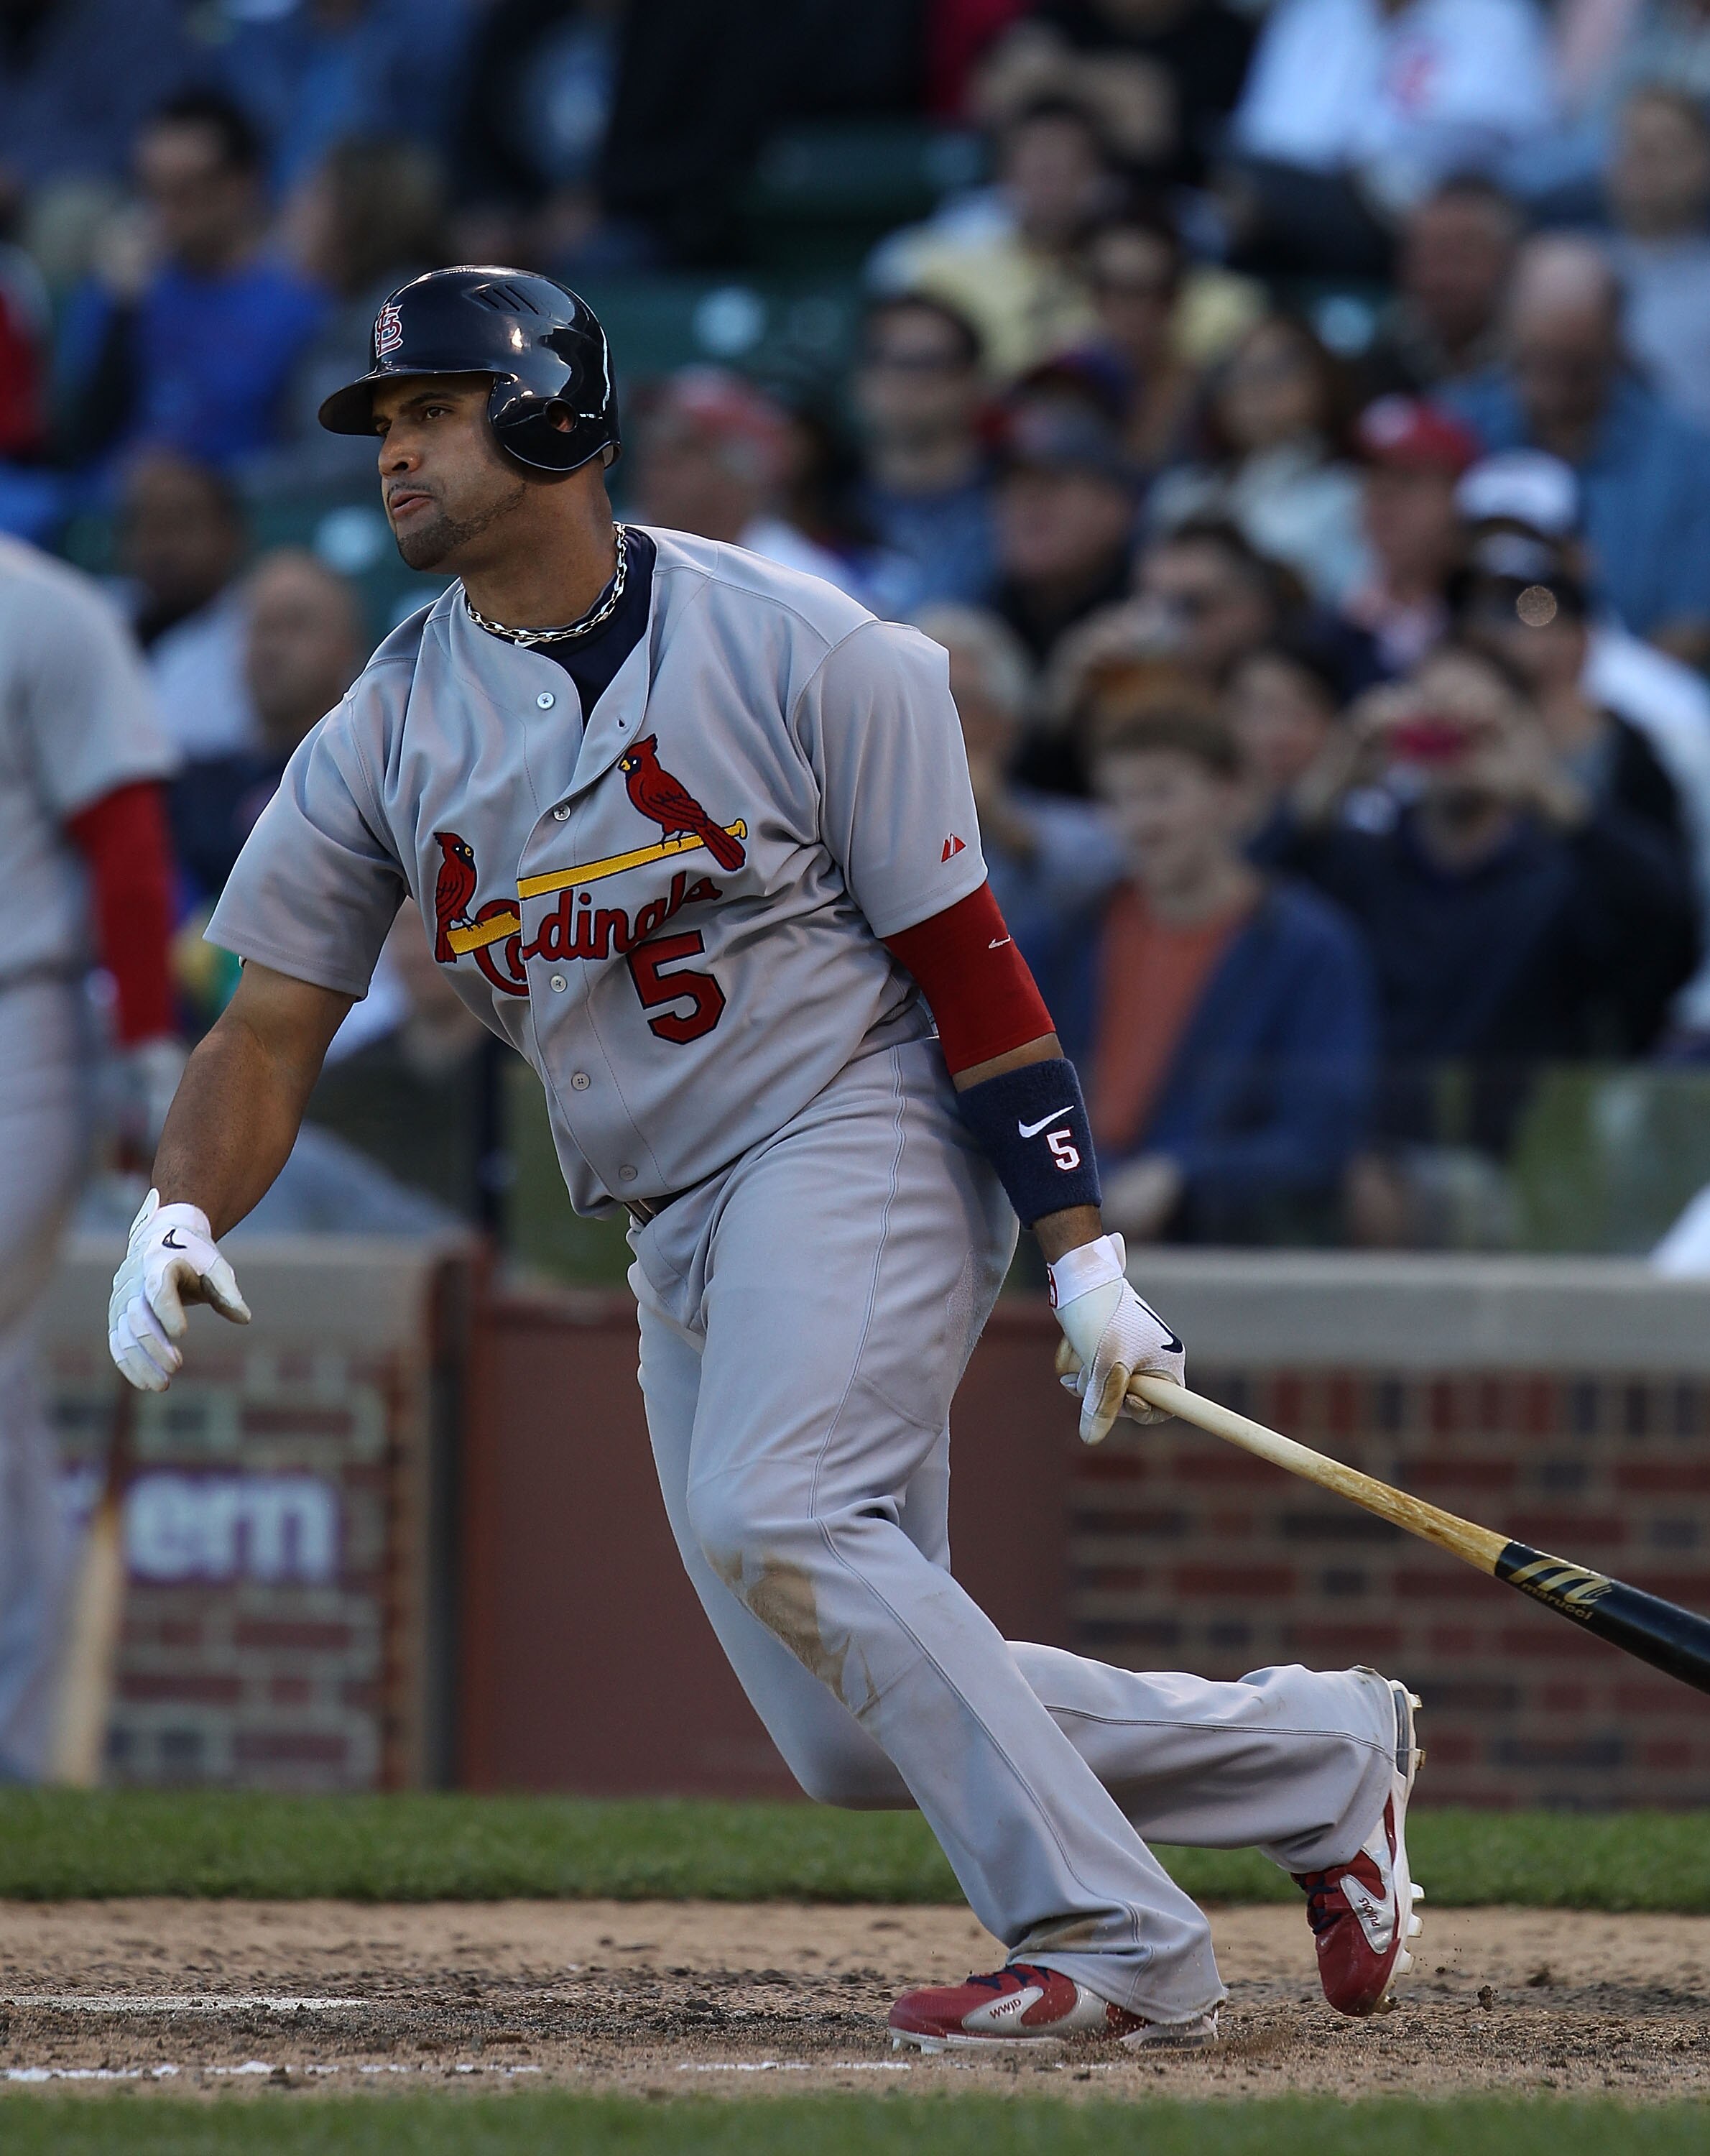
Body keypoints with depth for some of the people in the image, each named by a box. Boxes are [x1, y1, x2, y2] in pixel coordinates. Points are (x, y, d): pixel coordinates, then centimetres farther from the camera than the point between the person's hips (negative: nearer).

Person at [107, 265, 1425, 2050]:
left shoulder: (801, 655, -9)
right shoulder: (387, 732, 6)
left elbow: (965, 964, -8)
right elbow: (269, 1031, 6)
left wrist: (1082, 1254, -12)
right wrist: (178, 1219, -14)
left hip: (862, 1140, -6)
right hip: (678, 1237, 6)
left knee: (775, 1515, -30)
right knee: (863, 1736, 0)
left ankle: (1114, 1943, -26)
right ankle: (1317, 1753, 18)